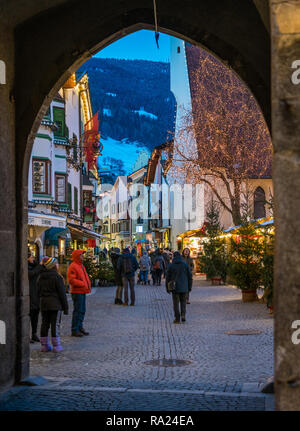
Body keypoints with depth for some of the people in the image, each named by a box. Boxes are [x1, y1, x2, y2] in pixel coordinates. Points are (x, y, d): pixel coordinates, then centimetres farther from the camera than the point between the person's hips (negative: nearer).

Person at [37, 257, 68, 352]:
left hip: (43, 304, 6)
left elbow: (38, 292, 15)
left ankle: (44, 345, 14)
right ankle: (56, 346, 1)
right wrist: (65, 307, -6)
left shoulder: (40, 277, 9)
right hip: (55, 303, -6)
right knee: (55, 324, -2)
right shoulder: (57, 277, -12)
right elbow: (62, 293, -11)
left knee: (44, 323, 11)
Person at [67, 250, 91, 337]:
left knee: (82, 311, 14)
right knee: (77, 311, -8)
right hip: (77, 292, -10)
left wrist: (88, 284, 12)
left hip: (83, 291, 10)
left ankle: (80, 327, 23)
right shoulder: (73, 266, -13)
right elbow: (71, 280, -20)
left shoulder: (81, 265, 18)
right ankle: (75, 330, -3)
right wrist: (82, 284, -20)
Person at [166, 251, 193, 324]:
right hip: (184, 288, 1)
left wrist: (167, 288, 8)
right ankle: (183, 314, -6)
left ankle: (177, 318, 3)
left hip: (175, 288, -1)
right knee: (183, 301, 15)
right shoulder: (185, 265, 1)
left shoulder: (171, 266, -3)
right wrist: (189, 287, 10)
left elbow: (168, 278, -1)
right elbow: (190, 276, 2)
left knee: (176, 303, 5)